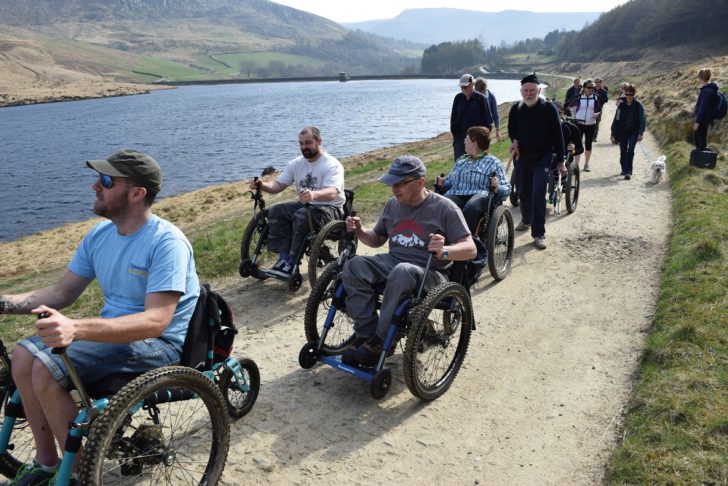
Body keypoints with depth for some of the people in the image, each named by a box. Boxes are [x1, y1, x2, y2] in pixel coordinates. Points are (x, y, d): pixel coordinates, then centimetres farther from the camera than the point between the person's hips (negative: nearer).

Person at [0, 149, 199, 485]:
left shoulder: (166, 242, -21)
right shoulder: (99, 235, 4)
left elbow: (156, 321, -30)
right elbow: (61, 292, 11)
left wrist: (76, 328, -42)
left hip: (160, 344, -8)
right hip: (113, 332, 8)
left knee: (45, 371, -21)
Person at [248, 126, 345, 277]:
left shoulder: (332, 165, -15)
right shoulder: (296, 164, 7)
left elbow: (331, 193, -32)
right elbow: (278, 185, 2)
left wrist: (314, 194, -53)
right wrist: (262, 185, -20)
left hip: (331, 209, -7)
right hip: (305, 205, 7)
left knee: (301, 216, -34)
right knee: (276, 211, -16)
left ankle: (292, 264, -25)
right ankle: (283, 258, -18)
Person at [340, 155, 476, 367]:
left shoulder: (444, 207, -7)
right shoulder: (392, 204, 9)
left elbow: (470, 249, -11)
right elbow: (377, 240, 21)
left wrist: (444, 251, -31)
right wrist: (359, 231, -1)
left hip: (430, 272, -5)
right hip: (392, 261, 6)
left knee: (402, 272, -39)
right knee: (354, 266, -22)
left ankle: (379, 343, -27)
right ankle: (366, 336, -22)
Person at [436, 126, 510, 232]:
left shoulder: (493, 162, 16)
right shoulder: (460, 160, 32)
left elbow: (507, 188, 7)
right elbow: (449, 180, 31)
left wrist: (497, 188, -16)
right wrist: (443, 183, 7)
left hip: (480, 195, -3)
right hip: (455, 194, 4)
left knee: (470, 208, -40)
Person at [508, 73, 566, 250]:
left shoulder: (548, 108, -9)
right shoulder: (516, 109, 1)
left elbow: (557, 135, -7)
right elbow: (511, 129, 17)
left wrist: (560, 161, -8)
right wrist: (515, 141, -7)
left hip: (543, 157, -4)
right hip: (523, 156, 4)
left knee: (538, 195, -13)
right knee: (523, 192, 14)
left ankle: (539, 234, -8)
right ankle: (526, 220, 41)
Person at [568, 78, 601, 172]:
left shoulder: (596, 97, 1)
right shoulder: (578, 97, -3)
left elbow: (600, 110, 7)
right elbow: (572, 106, 9)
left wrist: (597, 114, -14)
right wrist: (574, 116, 0)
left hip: (591, 124, 2)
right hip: (579, 123, -2)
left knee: (588, 144, 9)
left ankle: (586, 164, 20)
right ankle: (576, 164, -1)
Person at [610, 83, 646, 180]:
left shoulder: (638, 105, -3)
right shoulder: (621, 105, 2)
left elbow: (643, 120, -4)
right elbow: (616, 120, 6)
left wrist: (640, 133, -14)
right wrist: (613, 134, 4)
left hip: (634, 131, -3)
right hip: (623, 131, 3)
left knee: (630, 151, -15)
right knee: (623, 151, 10)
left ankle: (628, 172, -16)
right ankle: (624, 169, 30)